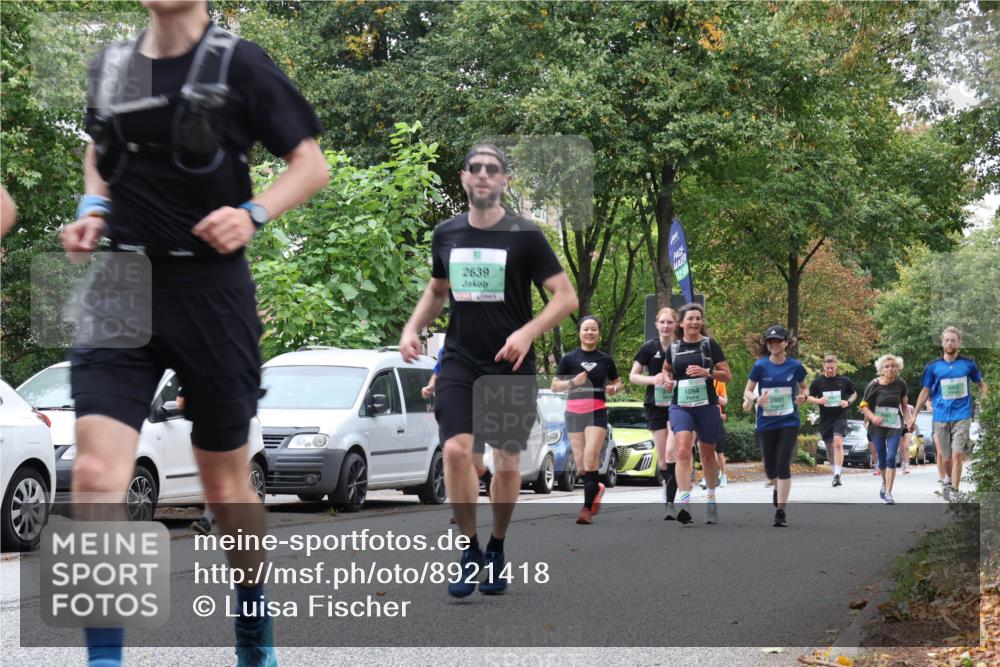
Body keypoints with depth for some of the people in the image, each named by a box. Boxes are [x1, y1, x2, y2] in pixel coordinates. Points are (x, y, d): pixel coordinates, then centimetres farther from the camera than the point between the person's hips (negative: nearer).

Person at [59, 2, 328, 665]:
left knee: (227, 486, 10)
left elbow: (312, 164, -1)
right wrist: (93, 210, 6)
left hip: (211, 288, -3)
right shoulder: (111, 64, 8)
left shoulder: (239, 64, -4)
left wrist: (252, 214, -18)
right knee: (95, 473, -14)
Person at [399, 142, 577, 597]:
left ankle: (496, 551, 24)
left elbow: (566, 296, -7)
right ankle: (470, 552, -5)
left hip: (511, 364, -2)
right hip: (459, 361, 2)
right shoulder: (446, 235, 7)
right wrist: (412, 328, 5)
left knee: (507, 462, 4)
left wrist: (528, 331, -22)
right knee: (456, 449, -16)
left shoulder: (524, 236, -5)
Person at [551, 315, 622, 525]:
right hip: (574, 412, 1)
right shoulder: (569, 358, 4)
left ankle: (587, 508, -16)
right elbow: (554, 386, 4)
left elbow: (617, 382, 22)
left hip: (597, 412, -1)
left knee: (590, 459, -17)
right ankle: (597, 488, 35)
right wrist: (573, 382, -14)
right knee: (580, 464, 3)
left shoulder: (605, 359, 8)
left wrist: (614, 389, -1)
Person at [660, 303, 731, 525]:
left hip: (706, 405, -1)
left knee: (707, 454, 13)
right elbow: (666, 369, 27)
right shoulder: (674, 348, 7)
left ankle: (711, 500, 33)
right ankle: (684, 503, -28)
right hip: (680, 406, 1)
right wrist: (667, 380, 6)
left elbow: (727, 375, -1)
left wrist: (707, 372, -18)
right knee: (683, 450, -19)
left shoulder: (710, 345, -1)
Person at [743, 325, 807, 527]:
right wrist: (756, 399, -21)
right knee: (770, 468, 11)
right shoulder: (760, 366, -4)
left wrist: (802, 396, -9)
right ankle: (777, 488, 47)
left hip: (789, 422, -1)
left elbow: (803, 387, 14)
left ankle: (781, 510, -9)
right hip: (766, 422, 1)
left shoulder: (795, 366, -2)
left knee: (783, 465, -13)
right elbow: (747, 391, 0)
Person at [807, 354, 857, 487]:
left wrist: (848, 402, -5)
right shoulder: (818, 382, 3)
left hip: (840, 417, -3)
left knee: (838, 443, -21)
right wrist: (818, 400, -12)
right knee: (829, 447, 11)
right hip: (825, 419, 3)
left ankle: (837, 475, -25)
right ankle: (835, 472, 33)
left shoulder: (844, 381, 1)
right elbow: (809, 397, 9)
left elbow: (854, 394, 16)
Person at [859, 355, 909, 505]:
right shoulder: (874, 385, -9)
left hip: (895, 426, 0)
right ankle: (885, 482, 41)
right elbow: (864, 406, -4)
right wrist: (873, 417, -21)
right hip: (877, 426, 0)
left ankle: (888, 493, -11)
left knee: (891, 458, -13)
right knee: (882, 458, 10)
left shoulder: (900, 384, -3)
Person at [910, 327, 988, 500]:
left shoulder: (968, 364, 1)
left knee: (957, 455, -14)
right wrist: (915, 414, 7)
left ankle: (953, 491, -9)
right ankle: (951, 481, 35)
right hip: (941, 418, 2)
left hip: (961, 416, -2)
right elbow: (925, 391, 9)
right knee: (946, 458, 8)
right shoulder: (933, 367, 3)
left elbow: (981, 383, 16)